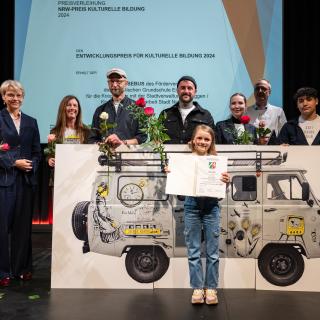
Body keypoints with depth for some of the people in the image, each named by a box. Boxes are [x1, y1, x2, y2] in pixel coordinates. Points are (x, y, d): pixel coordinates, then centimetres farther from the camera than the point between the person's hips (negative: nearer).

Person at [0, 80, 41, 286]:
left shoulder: (31, 122, 14)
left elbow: (37, 152, 11)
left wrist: (31, 165, -6)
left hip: (26, 179, 4)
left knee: (23, 224, 8)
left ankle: (22, 267, 19)